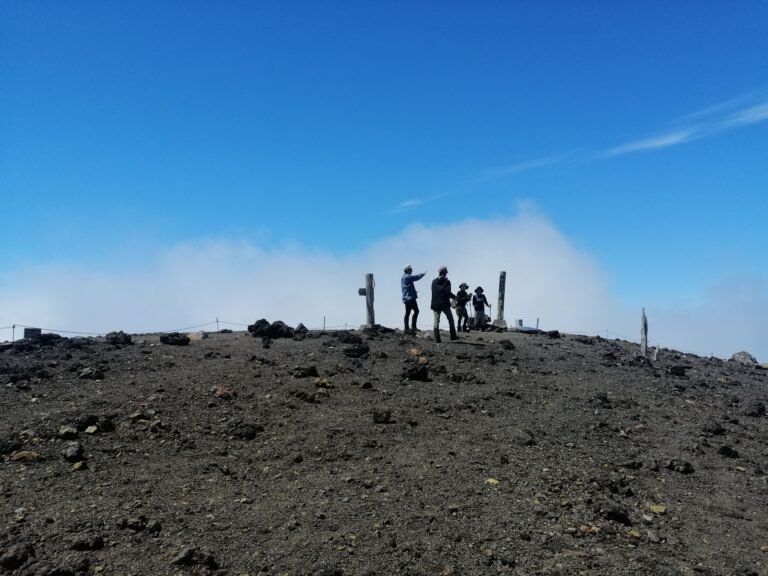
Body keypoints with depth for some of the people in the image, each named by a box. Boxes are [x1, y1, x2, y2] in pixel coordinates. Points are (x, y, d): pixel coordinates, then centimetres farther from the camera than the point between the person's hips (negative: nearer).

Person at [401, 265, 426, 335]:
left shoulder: (403, 278, 18)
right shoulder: (408, 277, -11)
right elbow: (417, 277, -9)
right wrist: (424, 273, 7)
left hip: (406, 298, 10)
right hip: (410, 297, -10)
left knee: (407, 313, 9)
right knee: (416, 311, -8)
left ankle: (406, 329, 8)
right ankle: (413, 328, -12)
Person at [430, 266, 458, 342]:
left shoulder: (434, 282, 4)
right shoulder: (447, 282, -8)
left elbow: (434, 292, 6)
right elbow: (447, 292, -15)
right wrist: (454, 296, 2)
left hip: (435, 305, 2)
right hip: (445, 304, -2)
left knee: (436, 321, 2)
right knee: (450, 319, 13)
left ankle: (437, 338, -6)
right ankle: (453, 336, 13)